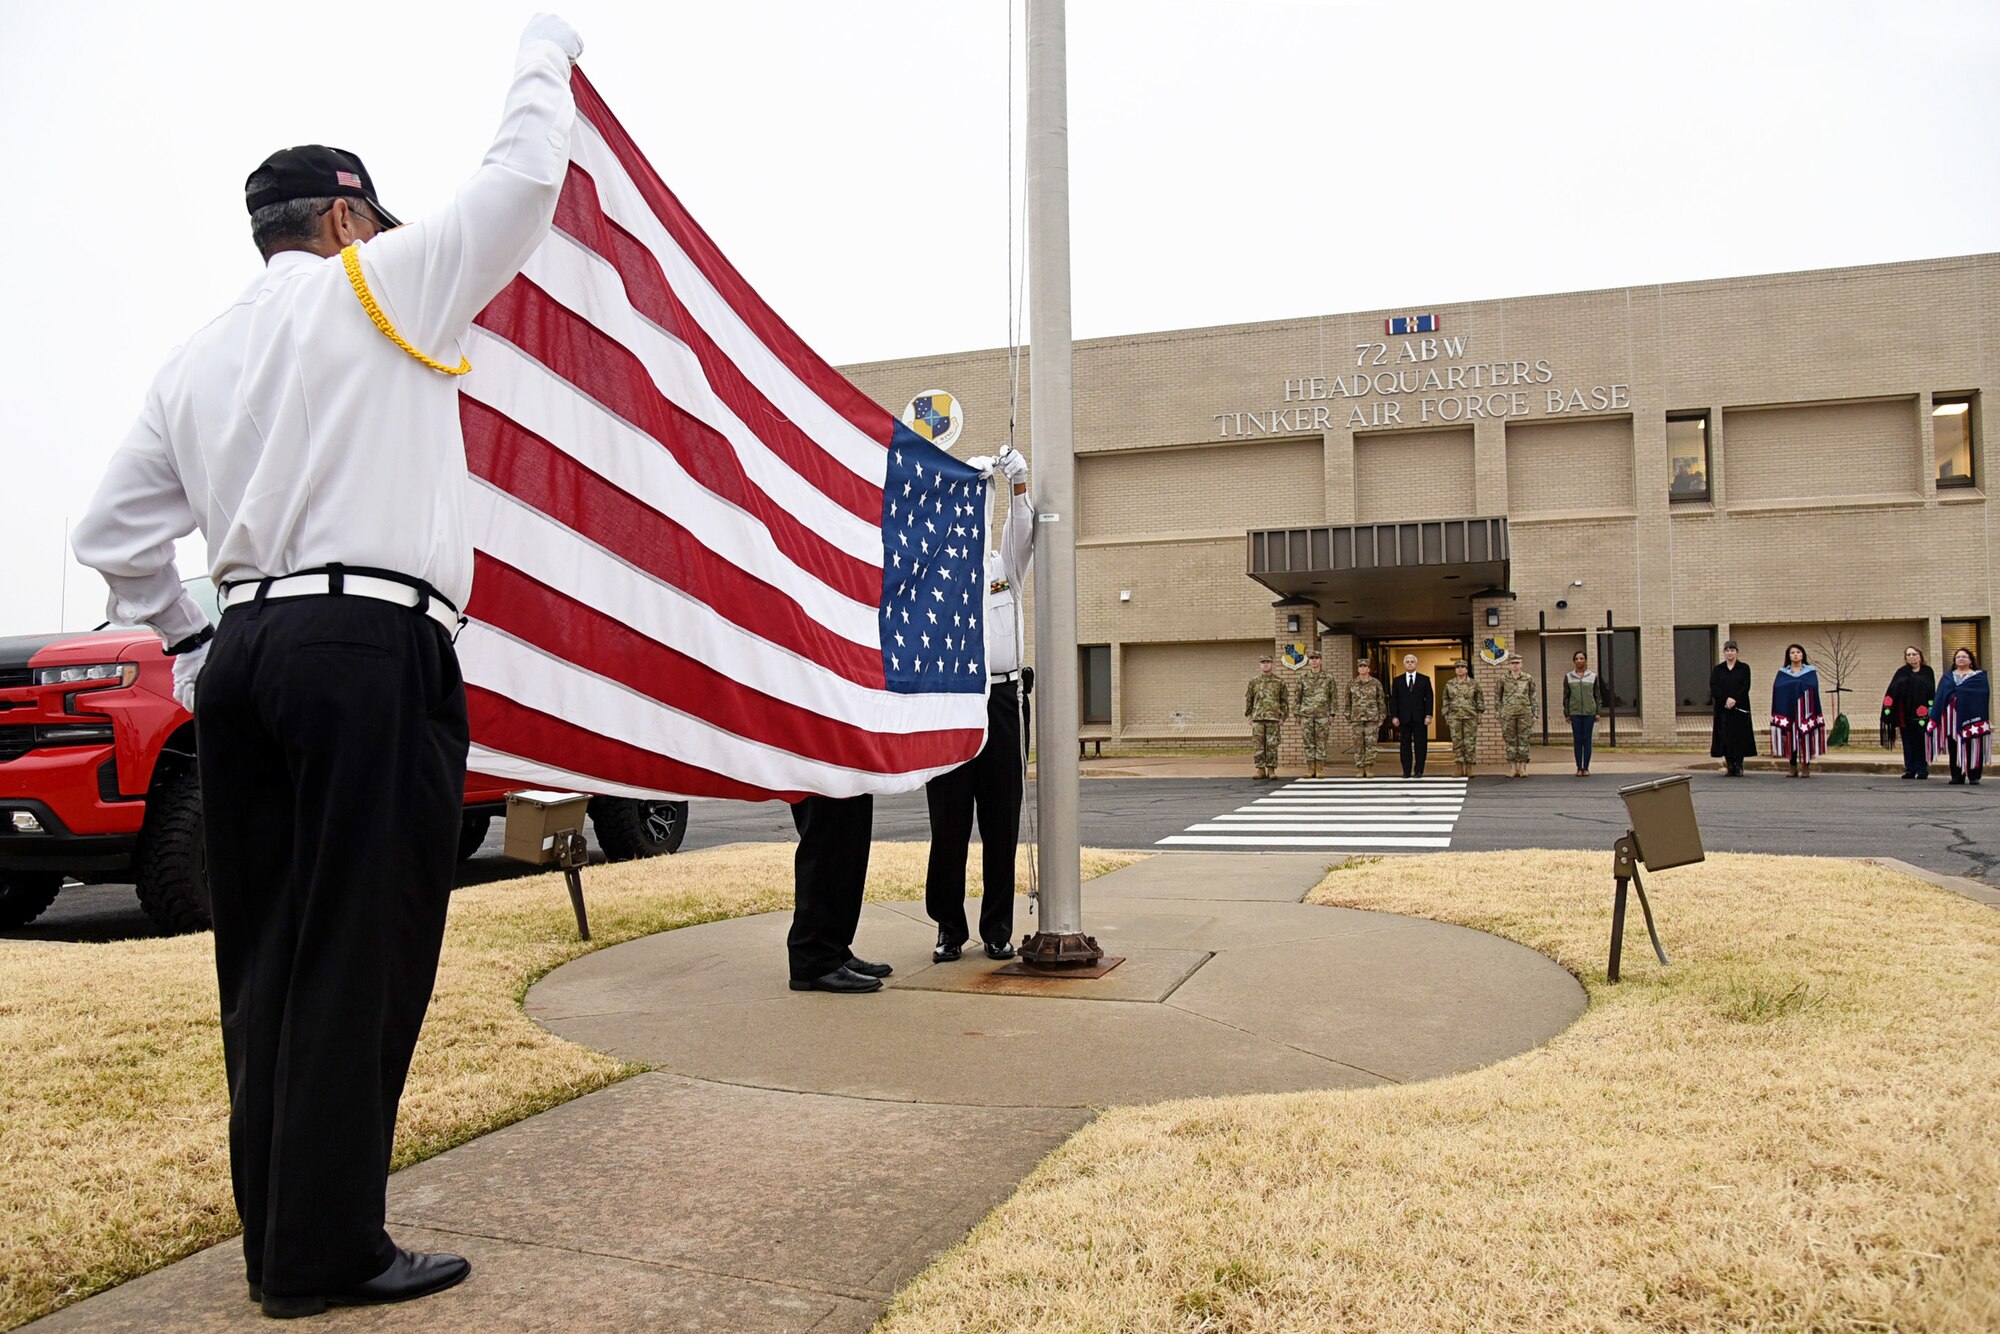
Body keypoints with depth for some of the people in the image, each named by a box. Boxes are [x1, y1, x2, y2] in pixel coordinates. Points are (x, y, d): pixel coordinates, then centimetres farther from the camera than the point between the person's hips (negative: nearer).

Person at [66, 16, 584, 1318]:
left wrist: (196, 648, 23)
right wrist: (545, 47, 24)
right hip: (374, 647, -7)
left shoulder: (196, 359, 21)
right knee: (360, 959, -4)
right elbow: (523, 181, 8)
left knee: (271, 959, 10)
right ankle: (327, 1253, 2)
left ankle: (278, 1238, 17)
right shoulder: (380, 282, 4)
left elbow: (113, 535, 18)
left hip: (249, 653, 7)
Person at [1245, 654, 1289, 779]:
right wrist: (1249, 716, 3)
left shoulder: (1278, 682, 5)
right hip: (1257, 718, 1)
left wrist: (1282, 718, 1)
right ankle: (1261, 770, 5)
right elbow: (1248, 699, 9)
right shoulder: (1253, 682, 7)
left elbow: (1283, 701, 7)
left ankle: (1271, 770, 4)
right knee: (1258, 745, 0)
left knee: (1272, 745, -2)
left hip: (1273, 718, -1)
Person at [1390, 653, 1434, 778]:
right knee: (1405, 745, 1)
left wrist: (1428, 715, -7)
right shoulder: (1398, 681, 10)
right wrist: (1394, 716, -3)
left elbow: (1428, 698, 3)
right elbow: (1393, 700, 7)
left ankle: (1418, 771, 4)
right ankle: (1406, 771, 5)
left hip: (1420, 718, -1)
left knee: (1420, 745, -1)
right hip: (1404, 718, 1)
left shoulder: (1424, 679, 8)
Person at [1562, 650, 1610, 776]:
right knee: (1577, 740, 1)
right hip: (1575, 712, 0)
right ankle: (1579, 768, 6)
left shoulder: (1593, 676, 6)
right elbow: (1566, 696, 7)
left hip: (1589, 712, 0)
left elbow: (1598, 695, 8)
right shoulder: (1568, 677, 6)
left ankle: (1586, 768, 6)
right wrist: (1566, 713, 2)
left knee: (1587, 740, 1)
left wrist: (1598, 712, 2)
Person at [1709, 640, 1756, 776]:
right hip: (1723, 709, 1)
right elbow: (1713, 687, -2)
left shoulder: (1744, 668, 6)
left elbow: (1745, 687, -5)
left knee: (1739, 737, -3)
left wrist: (1734, 700, -17)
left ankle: (1738, 766, 1)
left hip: (1740, 708, -1)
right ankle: (1729, 766, 4)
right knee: (1725, 737, -2)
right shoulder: (1717, 669, 9)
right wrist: (1726, 699, -15)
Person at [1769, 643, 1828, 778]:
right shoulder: (1782, 673, 10)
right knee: (1790, 738, 1)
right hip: (1788, 710, 1)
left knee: (1805, 737, -2)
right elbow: (1777, 691, 3)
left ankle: (1806, 768, 3)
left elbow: (1814, 690, -3)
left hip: (1804, 710, -1)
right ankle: (1793, 769, 7)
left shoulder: (1810, 672, 7)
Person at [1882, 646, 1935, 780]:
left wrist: (1931, 712, -9)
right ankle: (1910, 769, 7)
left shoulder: (1927, 671, 6)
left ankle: (1922, 770, 4)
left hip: (1922, 714, -2)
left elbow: (1932, 692, 1)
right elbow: (1892, 692, 3)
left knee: (1922, 742, -1)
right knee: (1908, 743, 4)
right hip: (1905, 713, 2)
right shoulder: (1901, 673, 10)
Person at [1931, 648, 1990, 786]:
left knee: (1972, 747, -2)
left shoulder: (1979, 676, 7)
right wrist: (1935, 714, 0)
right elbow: (1939, 697, 10)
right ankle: (1957, 776, 7)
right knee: (1954, 747, 2)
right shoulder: (1948, 677, 16)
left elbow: (1984, 696, -2)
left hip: (1971, 716, -2)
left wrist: (1986, 719, -13)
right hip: (1952, 716, 2)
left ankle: (1974, 776, 4)